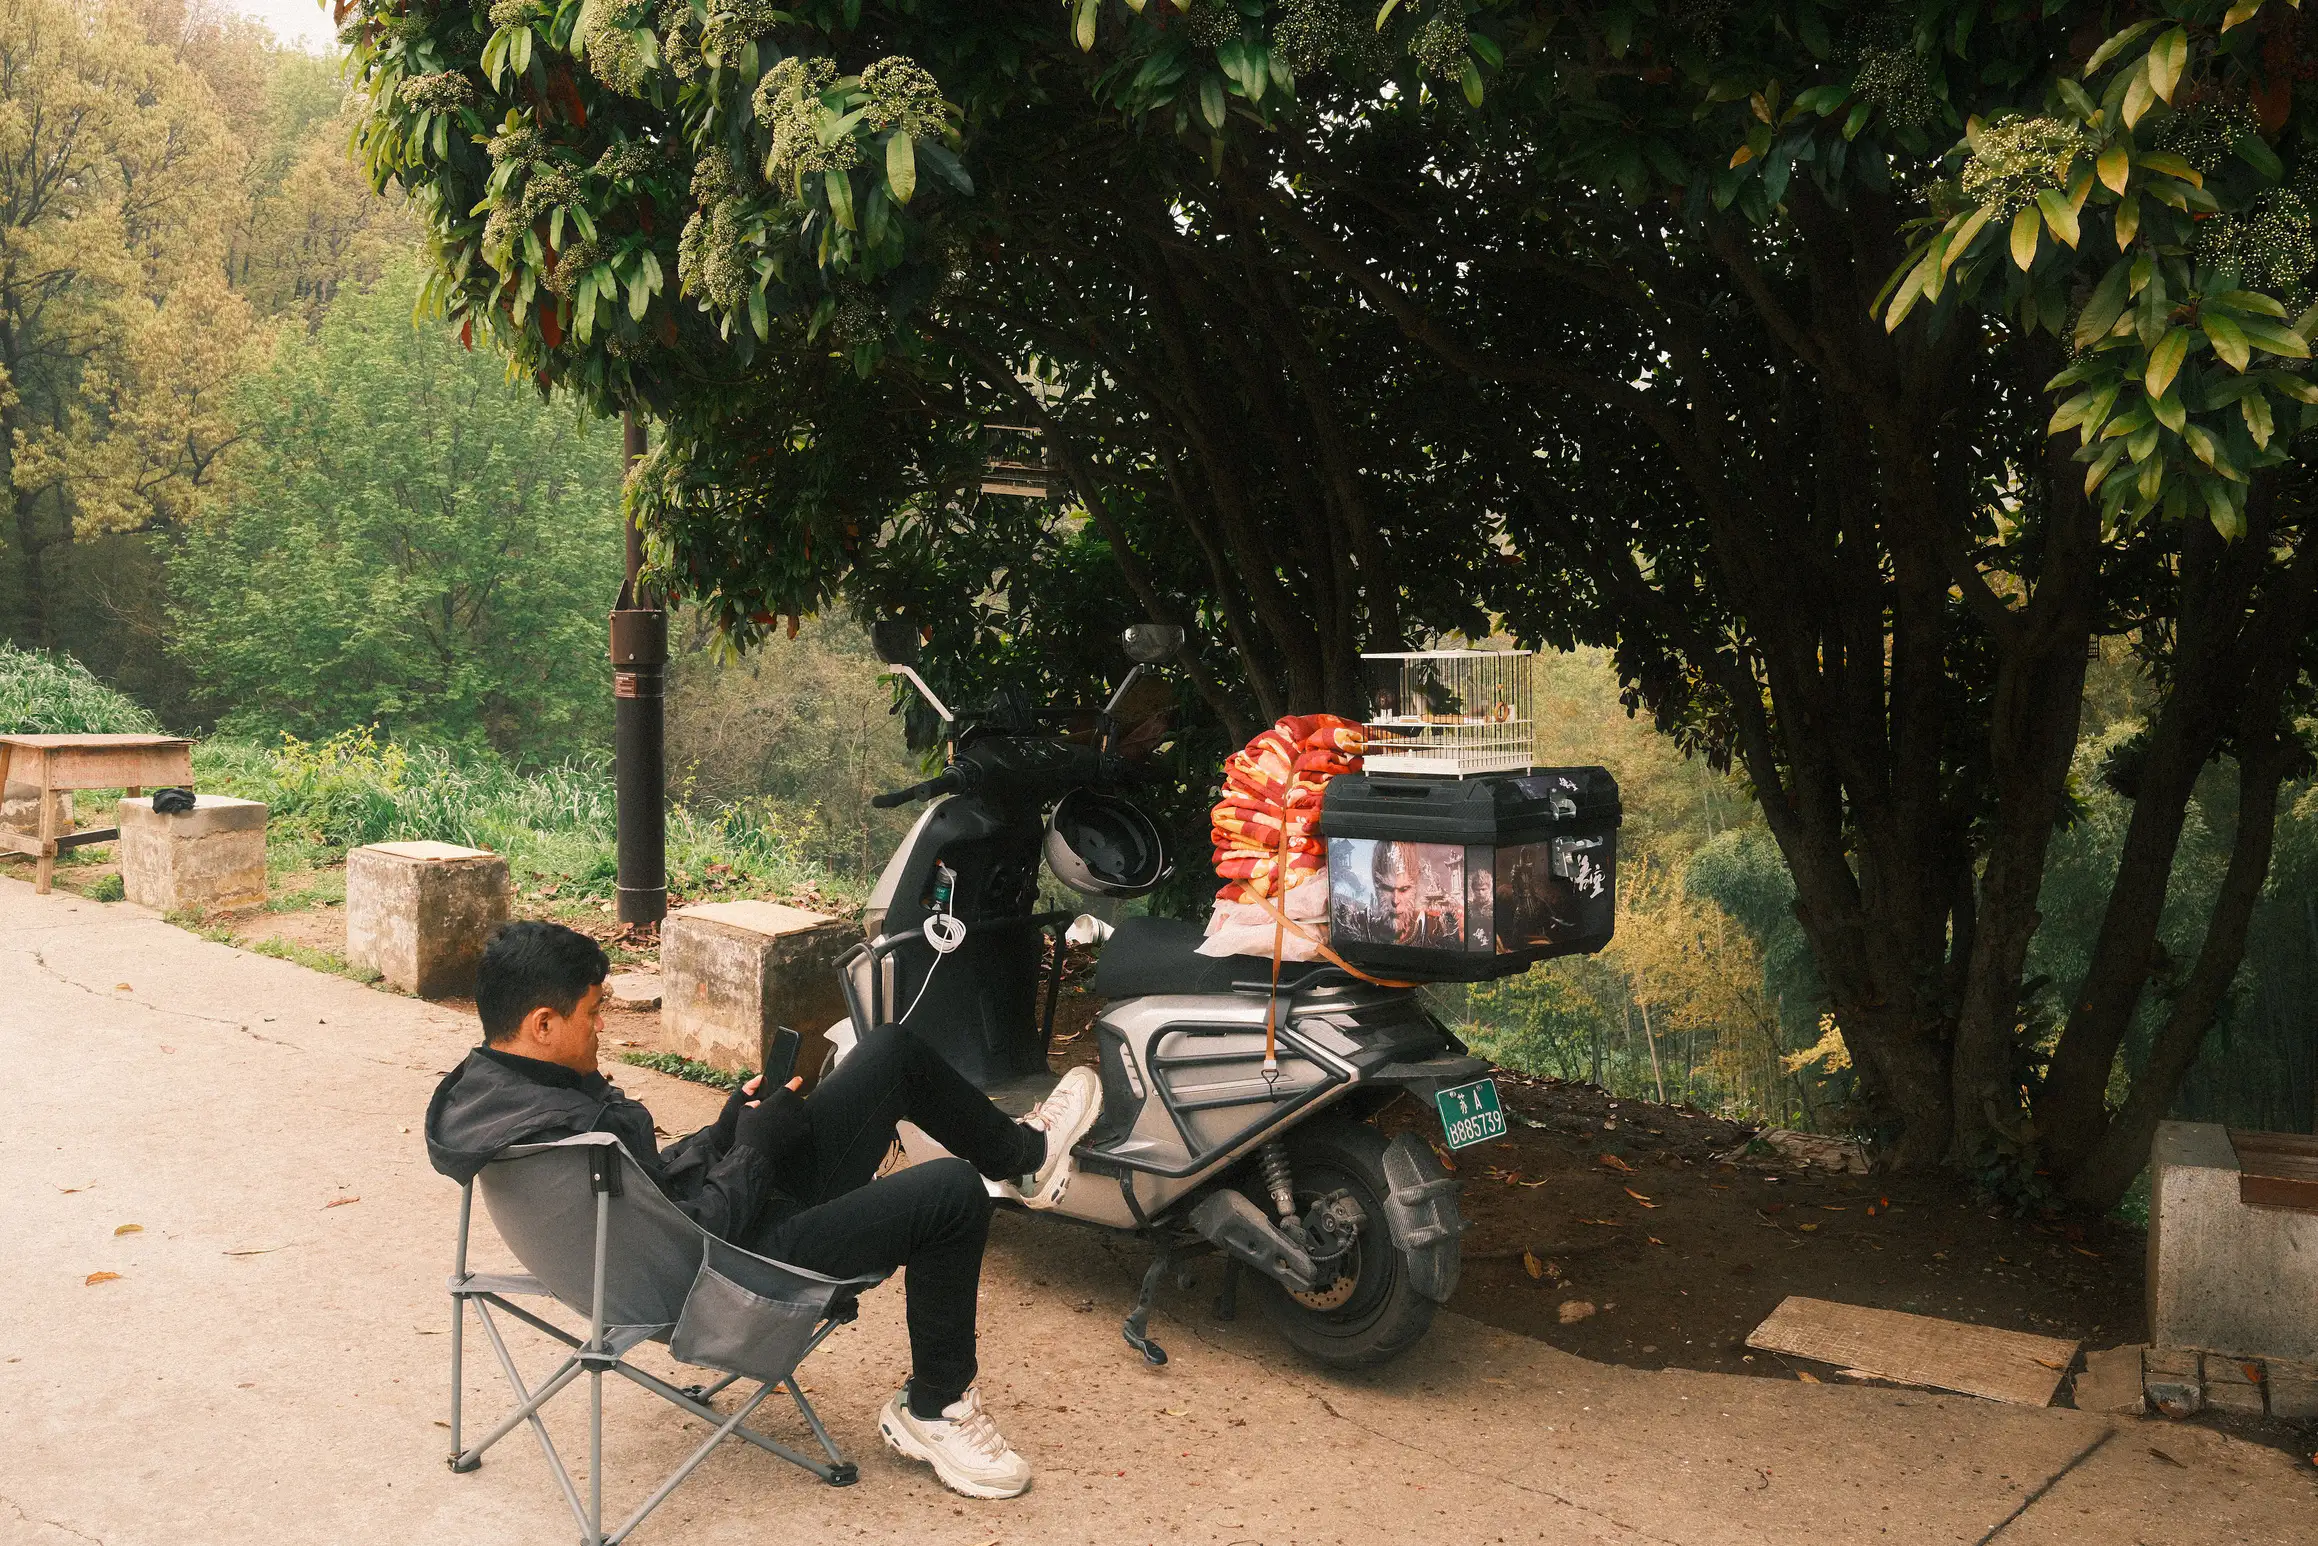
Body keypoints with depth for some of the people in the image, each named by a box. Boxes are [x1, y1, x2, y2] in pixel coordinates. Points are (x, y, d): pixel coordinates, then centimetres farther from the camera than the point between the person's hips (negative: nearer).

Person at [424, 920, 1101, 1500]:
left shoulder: (475, 1086, 1)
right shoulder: (569, 1133, -32)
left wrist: (726, 1129, -1)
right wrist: (755, 1143, -14)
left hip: (721, 1204, 10)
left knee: (894, 1049, 7)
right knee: (953, 1193, -16)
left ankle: (1025, 1154, 29)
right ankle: (932, 1410, 5)